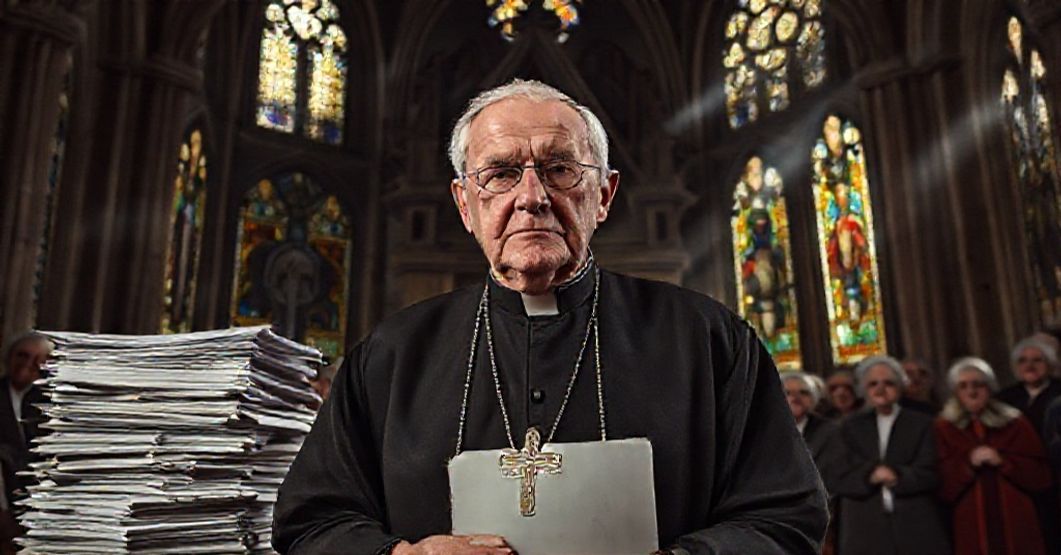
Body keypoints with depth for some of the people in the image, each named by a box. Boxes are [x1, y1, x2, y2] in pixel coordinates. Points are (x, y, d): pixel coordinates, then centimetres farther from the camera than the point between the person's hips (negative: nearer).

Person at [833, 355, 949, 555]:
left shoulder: (922, 424, 9)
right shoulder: (850, 427, 12)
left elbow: (930, 475, 0)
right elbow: (840, 480, 4)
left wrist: (897, 476, -15)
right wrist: (870, 475, -14)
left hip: (918, 531, 0)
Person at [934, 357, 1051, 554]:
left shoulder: (1014, 422, 9)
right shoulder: (944, 429, 5)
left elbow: (1039, 474, 5)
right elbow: (943, 483, -1)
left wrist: (1003, 461, -9)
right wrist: (968, 464, -15)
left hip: (1016, 522, 1)